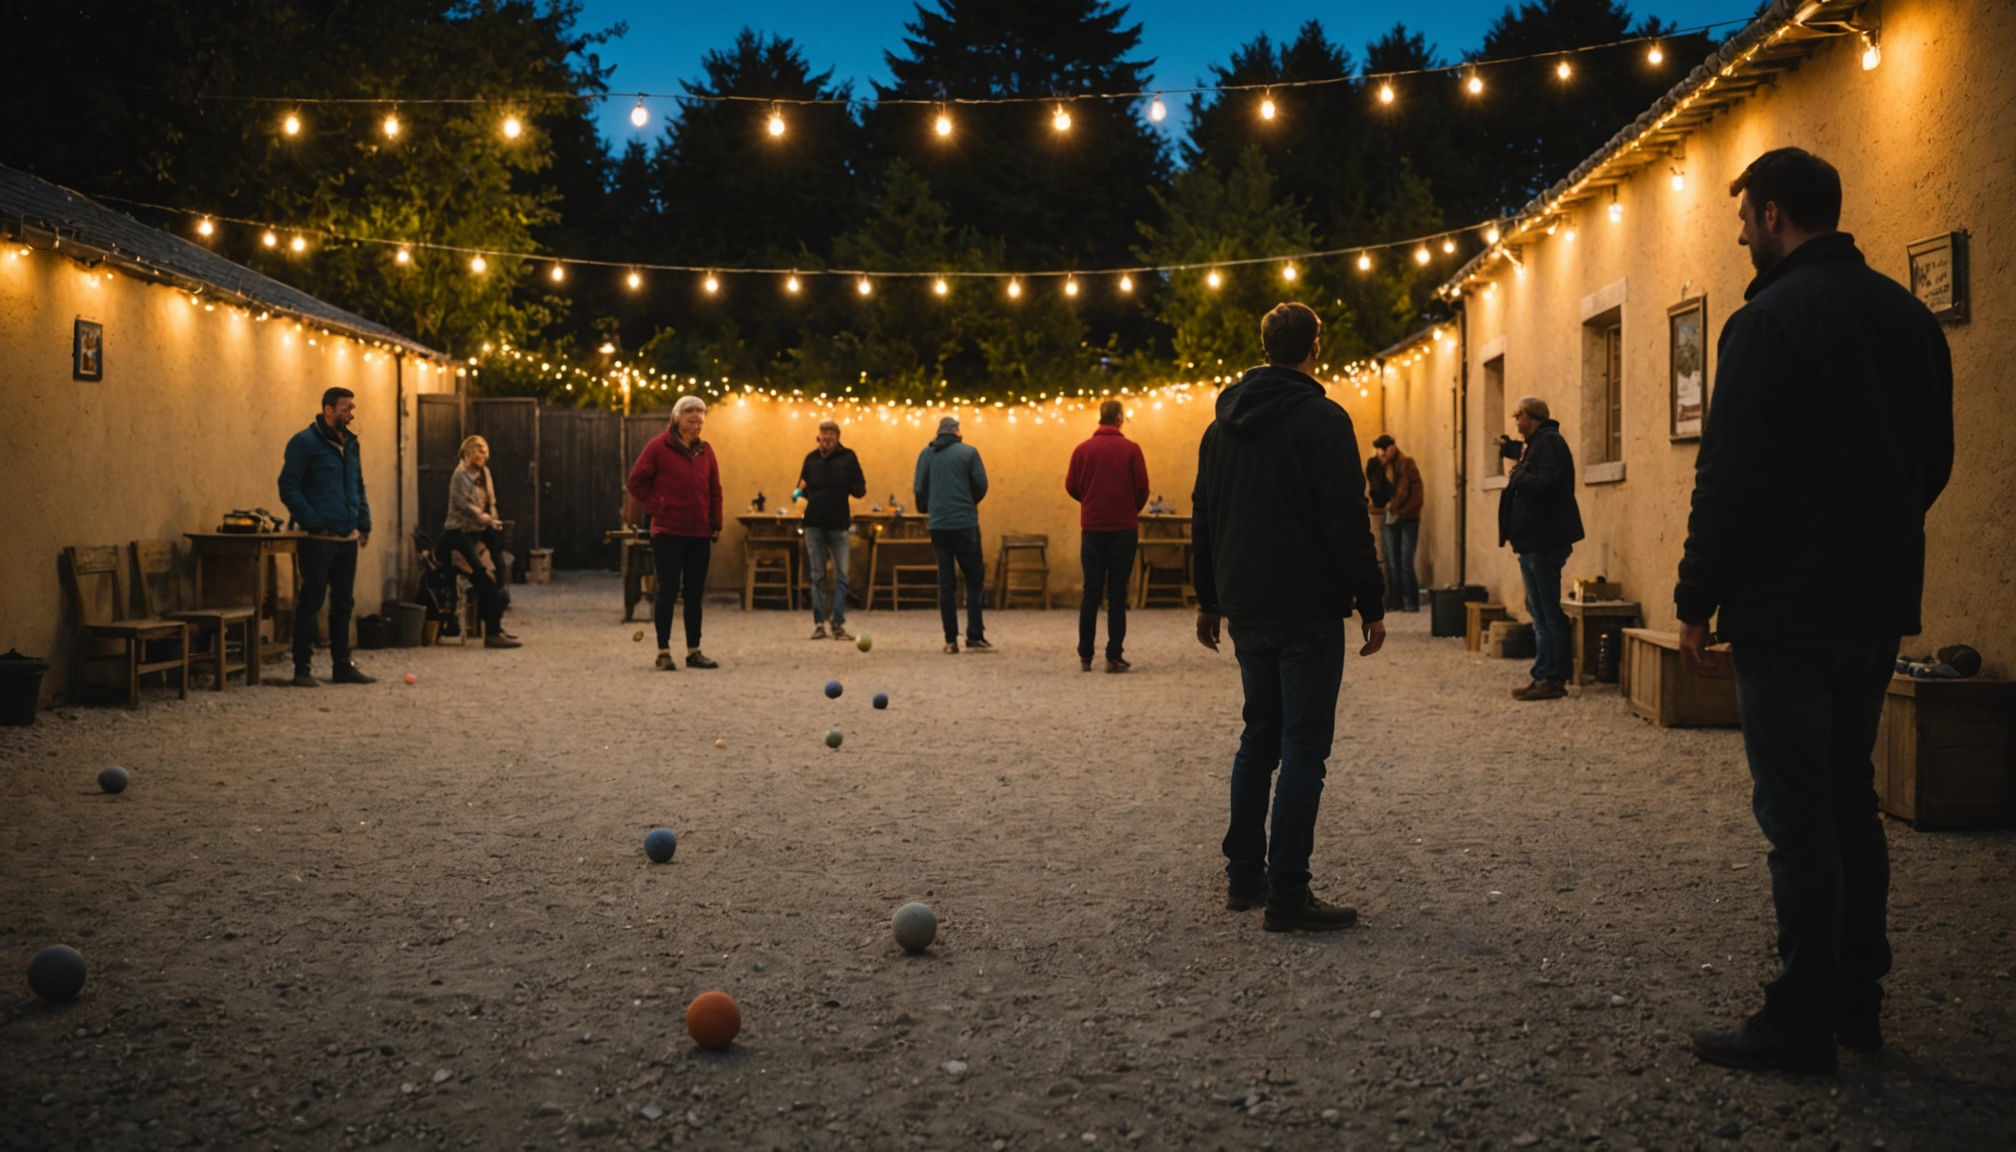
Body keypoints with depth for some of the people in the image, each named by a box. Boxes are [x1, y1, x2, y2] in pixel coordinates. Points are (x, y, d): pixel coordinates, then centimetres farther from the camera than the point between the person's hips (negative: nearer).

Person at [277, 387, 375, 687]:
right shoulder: (305, 442, -9)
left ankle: (342, 665, 18)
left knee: (344, 604, 11)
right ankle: (302, 669, 2)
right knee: (310, 602, -3)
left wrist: (365, 523, 13)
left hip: (348, 539, 7)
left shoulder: (350, 443, 13)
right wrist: (313, 523, -17)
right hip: (318, 539, -7)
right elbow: (288, 488, -13)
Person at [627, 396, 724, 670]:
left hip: (700, 534, 5)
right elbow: (637, 482, -4)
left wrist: (716, 524, 8)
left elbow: (715, 490, 14)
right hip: (668, 533, -5)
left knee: (695, 594, 8)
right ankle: (663, 652, 5)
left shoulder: (705, 450, 10)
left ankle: (694, 651, 14)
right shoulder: (658, 446, -5)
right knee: (668, 591, -2)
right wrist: (657, 507, -9)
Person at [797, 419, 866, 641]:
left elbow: (860, 490, -1)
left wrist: (857, 488, -20)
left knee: (841, 576, -1)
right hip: (814, 523, 2)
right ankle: (819, 623, 10)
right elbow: (803, 488, 11)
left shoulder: (847, 457, -1)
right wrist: (801, 492, -8)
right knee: (817, 575, 5)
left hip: (839, 524, -2)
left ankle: (839, 624, 4)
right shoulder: (811, 458, 5)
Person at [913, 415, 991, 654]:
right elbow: (981, 486, -4)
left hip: (938, 526, 3)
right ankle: (974, 636, -3)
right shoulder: (968, 452, -2)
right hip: (965, 524, -3)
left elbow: (920, 489, 2)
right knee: (974, 579, 4)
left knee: (946, 581, 7)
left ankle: (951, 640, 5)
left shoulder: (926, 454, 5)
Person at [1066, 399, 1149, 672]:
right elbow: (1142, 488, -4)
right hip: (1124, 527, -2)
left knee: (1091, 591, 8)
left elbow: (1071, 486, 2)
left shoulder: (1082, 450, 0)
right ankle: (1114, 656, -1)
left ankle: (1085, 656, 7)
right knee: (1117, 593, 1)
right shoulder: (1131, 449, -5)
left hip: (1092, 527, 2)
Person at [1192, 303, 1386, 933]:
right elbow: (1348, 523, -15)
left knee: (1259, 737, 18)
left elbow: (1203, 519, 17)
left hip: (1246, 613, 7)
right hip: (1308, 614, -7)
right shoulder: (1322, 419, -11)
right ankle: (1287, 894, -5)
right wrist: (1372, 605, -9)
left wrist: (1208, 599, 23)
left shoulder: (1223, 423, 11)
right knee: (1303, 748, -4)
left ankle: (1243, 875, 21)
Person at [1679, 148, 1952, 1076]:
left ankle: (1801, 1021, 2)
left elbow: (1732, 476, -17)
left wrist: (1697, 600, -10)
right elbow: (1934, 459, 16)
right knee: (1849, 799, 16)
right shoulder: (1908, 317, 11)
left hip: (1787, 609, -8)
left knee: (1796, 811, -3)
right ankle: (1857, 1000, 23)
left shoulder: (1770, 320, -14)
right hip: (1880, 606, 8)